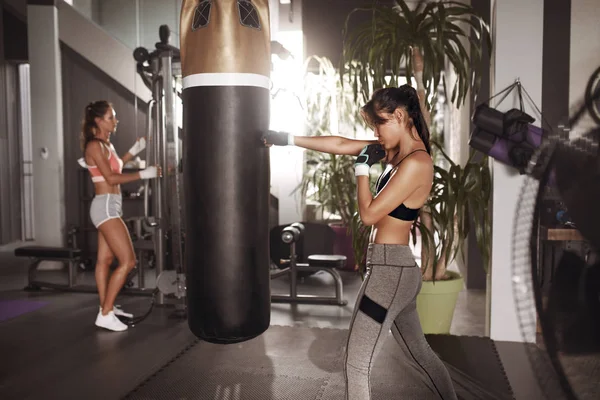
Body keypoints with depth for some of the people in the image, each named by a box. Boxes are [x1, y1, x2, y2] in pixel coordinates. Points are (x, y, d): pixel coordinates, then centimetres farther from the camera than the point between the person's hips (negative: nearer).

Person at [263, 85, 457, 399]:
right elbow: (341, 144, 10)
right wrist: (288, 139, 12)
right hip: (398, 269, 10)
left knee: (356, 364, 0)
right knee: (418, 353, 23)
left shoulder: (416, 162, -19)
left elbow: (369, 214, -17)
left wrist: (362, 166, -6)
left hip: (389, 269, -10)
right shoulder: (397, 150, 8)